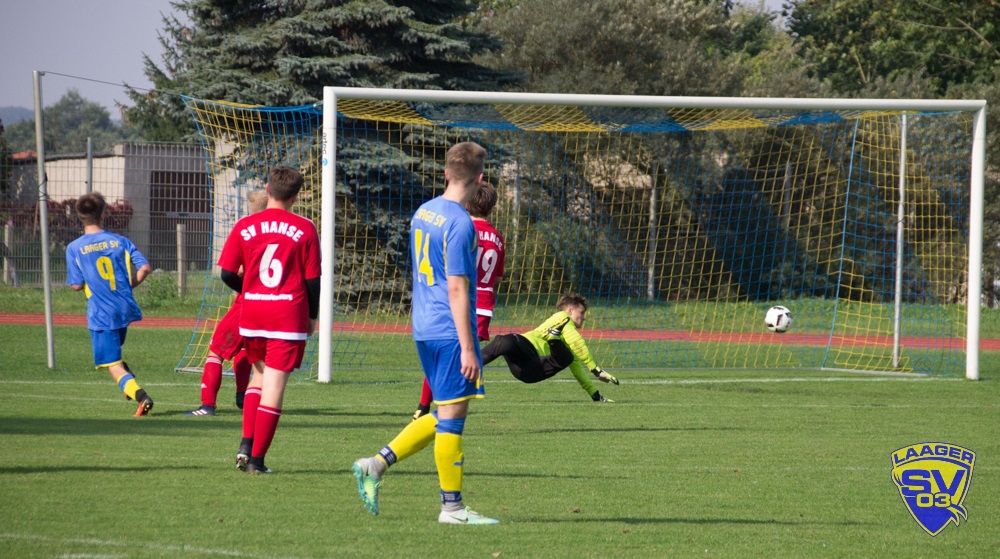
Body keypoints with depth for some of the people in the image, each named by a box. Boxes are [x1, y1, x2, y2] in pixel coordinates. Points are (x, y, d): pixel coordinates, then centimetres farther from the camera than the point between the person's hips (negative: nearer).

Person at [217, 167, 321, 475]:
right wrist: (312, 316, 12)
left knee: (260, 374, 21)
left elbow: (227, 274, 0)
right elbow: (312, 279, -3)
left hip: (251, 311, 3)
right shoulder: (304, 229, -4)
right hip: (289, 316, -3)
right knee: (275, 383, 0)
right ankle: (257, 458, 0)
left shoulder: (245, 227, 0)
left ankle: (246, 444, 6)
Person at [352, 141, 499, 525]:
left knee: (445, 414, 15)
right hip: (450, 332, -9)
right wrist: (468, 348, -17)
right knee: (452, 413, -2)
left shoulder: (423, 213, 11)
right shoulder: (460, 224, -16)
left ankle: (376, 465, 8)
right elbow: (457, 289, -18)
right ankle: (452, 506, 2)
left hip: (424, 328, 9)